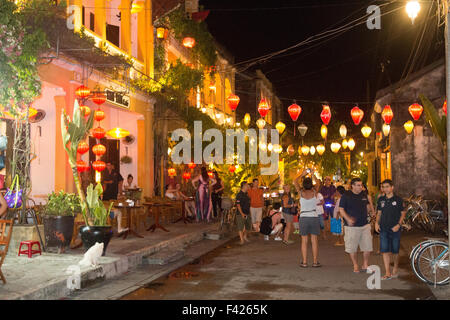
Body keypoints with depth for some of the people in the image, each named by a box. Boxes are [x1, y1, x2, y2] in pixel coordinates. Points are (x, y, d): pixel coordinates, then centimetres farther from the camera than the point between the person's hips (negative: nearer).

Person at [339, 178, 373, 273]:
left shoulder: (364, 195, 8)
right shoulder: (346, 196, -6)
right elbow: (341, 209, -7)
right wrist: (348, 219, -21)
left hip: (365, 225, 4)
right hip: (352, 226, -4)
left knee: (367, 247, 5)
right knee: (352, 248, 4)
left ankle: (365, 265, 21)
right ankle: (355, 266, 20)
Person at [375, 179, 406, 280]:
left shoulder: (398, 200, -4)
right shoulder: (381, 199, 7)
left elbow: (403, 213, 0)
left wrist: (398, 224, -12)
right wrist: (377, 223, 0)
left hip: (395, 229, -2)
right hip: (383, 229, 2)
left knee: (395, 251, 8)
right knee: (385, 251, -5)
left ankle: (395, 270, 29)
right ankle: (387, 273, -1)